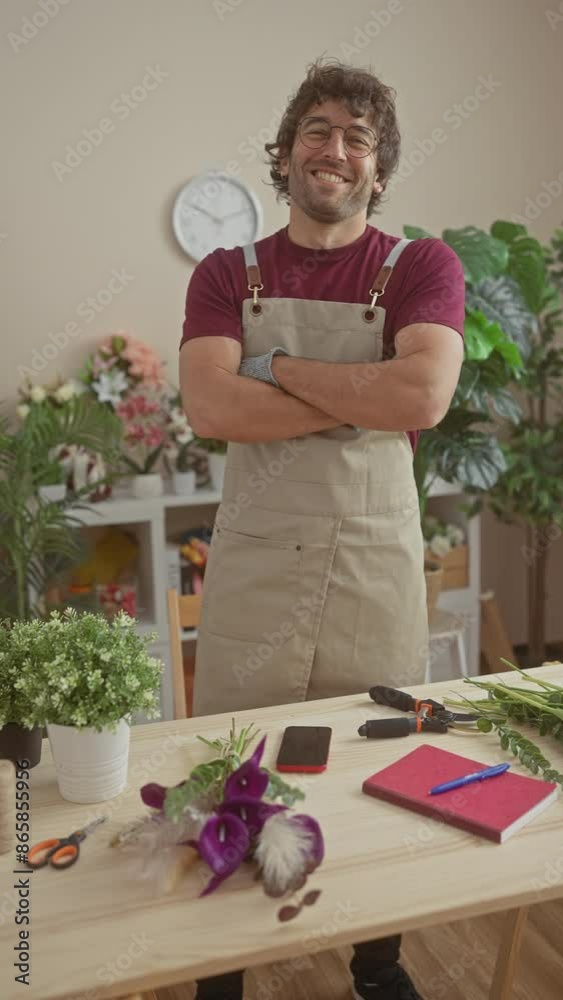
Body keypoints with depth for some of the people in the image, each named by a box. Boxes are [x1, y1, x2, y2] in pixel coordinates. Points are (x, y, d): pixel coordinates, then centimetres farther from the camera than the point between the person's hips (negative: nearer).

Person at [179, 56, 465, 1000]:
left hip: (377, 565, 0)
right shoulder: (226, 274, 4)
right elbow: (210, 408, -13)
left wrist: (277, 367, -12)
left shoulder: (423, 267, 1)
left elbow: (424, 396, -18)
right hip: (254, 565, 1)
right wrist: (368, 401, -14)